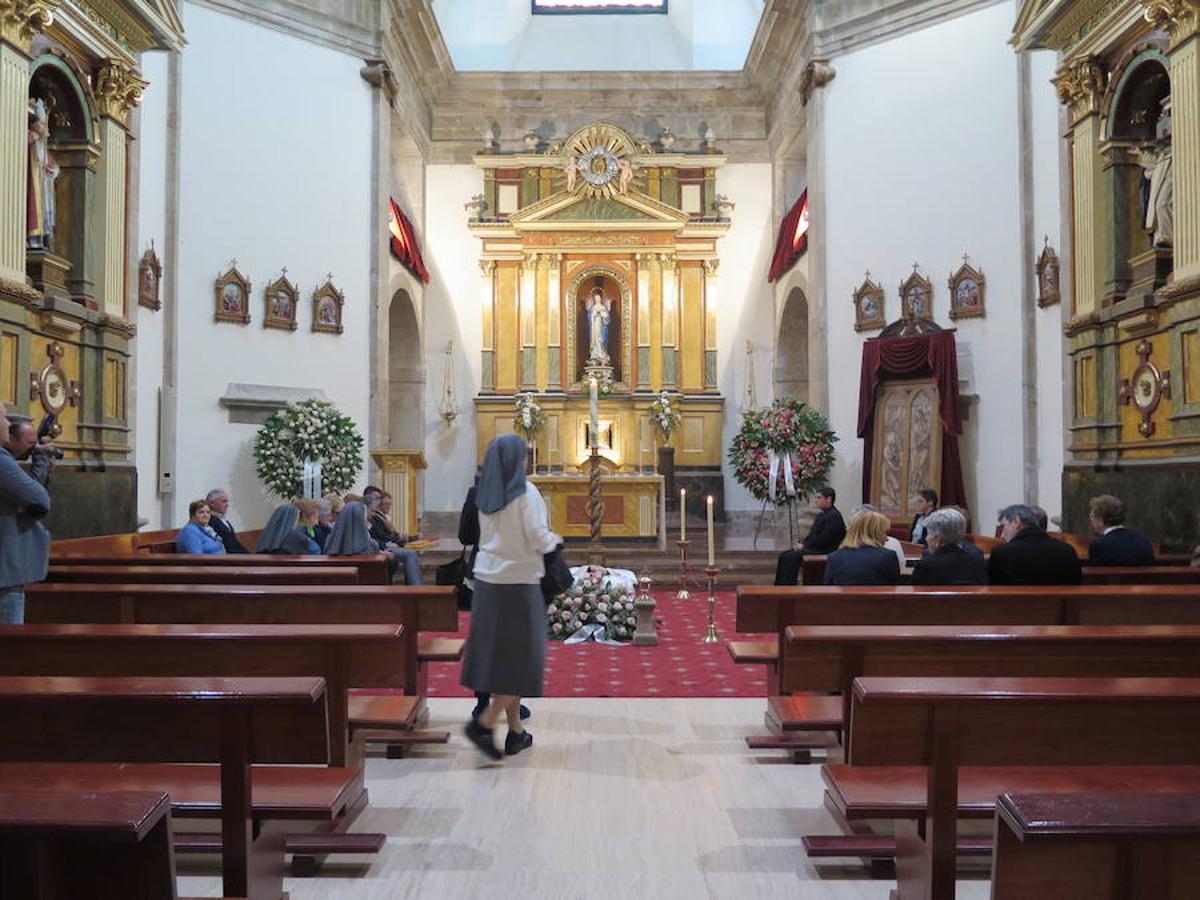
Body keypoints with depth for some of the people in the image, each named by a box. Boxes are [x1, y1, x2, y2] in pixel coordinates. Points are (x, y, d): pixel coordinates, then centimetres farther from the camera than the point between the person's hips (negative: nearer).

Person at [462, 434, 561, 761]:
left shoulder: (486, 495, 6)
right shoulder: (525, 492, -12)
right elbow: (538, 539, -15)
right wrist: (554, 539, 6)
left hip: (487, 579, 7)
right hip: (518, 581, -6)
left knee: (498, 653, 12)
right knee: (522, 657, 5)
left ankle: (516, 731, 20)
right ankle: (484, 722, -6)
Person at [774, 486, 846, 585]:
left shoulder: (834, 516, -14)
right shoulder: (821, 515, 19)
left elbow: (822, 540, -20)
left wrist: (804, 545, -12)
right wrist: (802, 544, 2)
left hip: (825, 550, -10)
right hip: (814, 547, 10)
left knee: (792, 556, -25)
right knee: (783, 555, -3)